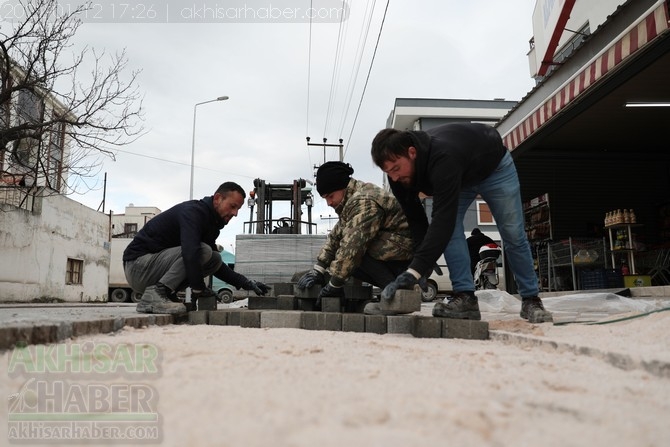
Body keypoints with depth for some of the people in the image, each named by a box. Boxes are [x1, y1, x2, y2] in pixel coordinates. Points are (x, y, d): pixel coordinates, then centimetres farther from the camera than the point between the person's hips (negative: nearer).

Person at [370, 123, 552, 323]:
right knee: (449, 227, -18)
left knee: (513, 235, -3)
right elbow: (415, 220, -19)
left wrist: (414, 271, -61)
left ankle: (531, 300, 13)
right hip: (459, 176, 5)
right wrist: (415, 269, -26)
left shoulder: (443, 158, -49)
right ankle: (465, 297, -14)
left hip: (494, 166, -5)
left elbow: (442, 218, -56)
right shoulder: (400, 174, -27)